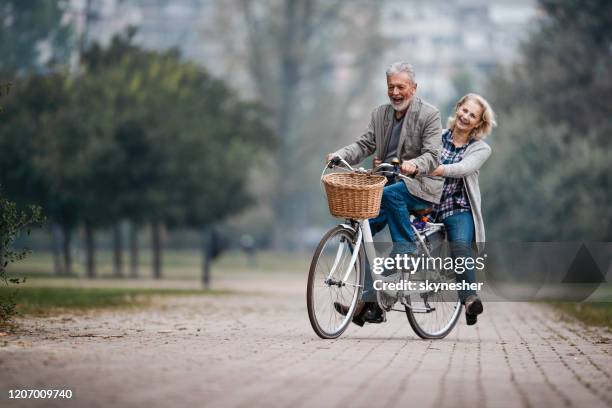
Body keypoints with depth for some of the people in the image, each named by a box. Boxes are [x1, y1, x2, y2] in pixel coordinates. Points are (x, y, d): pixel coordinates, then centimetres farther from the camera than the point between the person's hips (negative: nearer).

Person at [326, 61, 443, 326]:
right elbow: (365, 145, 4)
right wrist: (340, 155, -17)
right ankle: (369, 304, -8)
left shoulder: (429, 115, -7)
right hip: (387, 184, 6)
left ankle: (407, 255, -21)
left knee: (391, 194, -37)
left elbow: (432, 156, -16)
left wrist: (414, 165, -39)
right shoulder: (380, 114, 11)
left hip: (421, 186, -6)